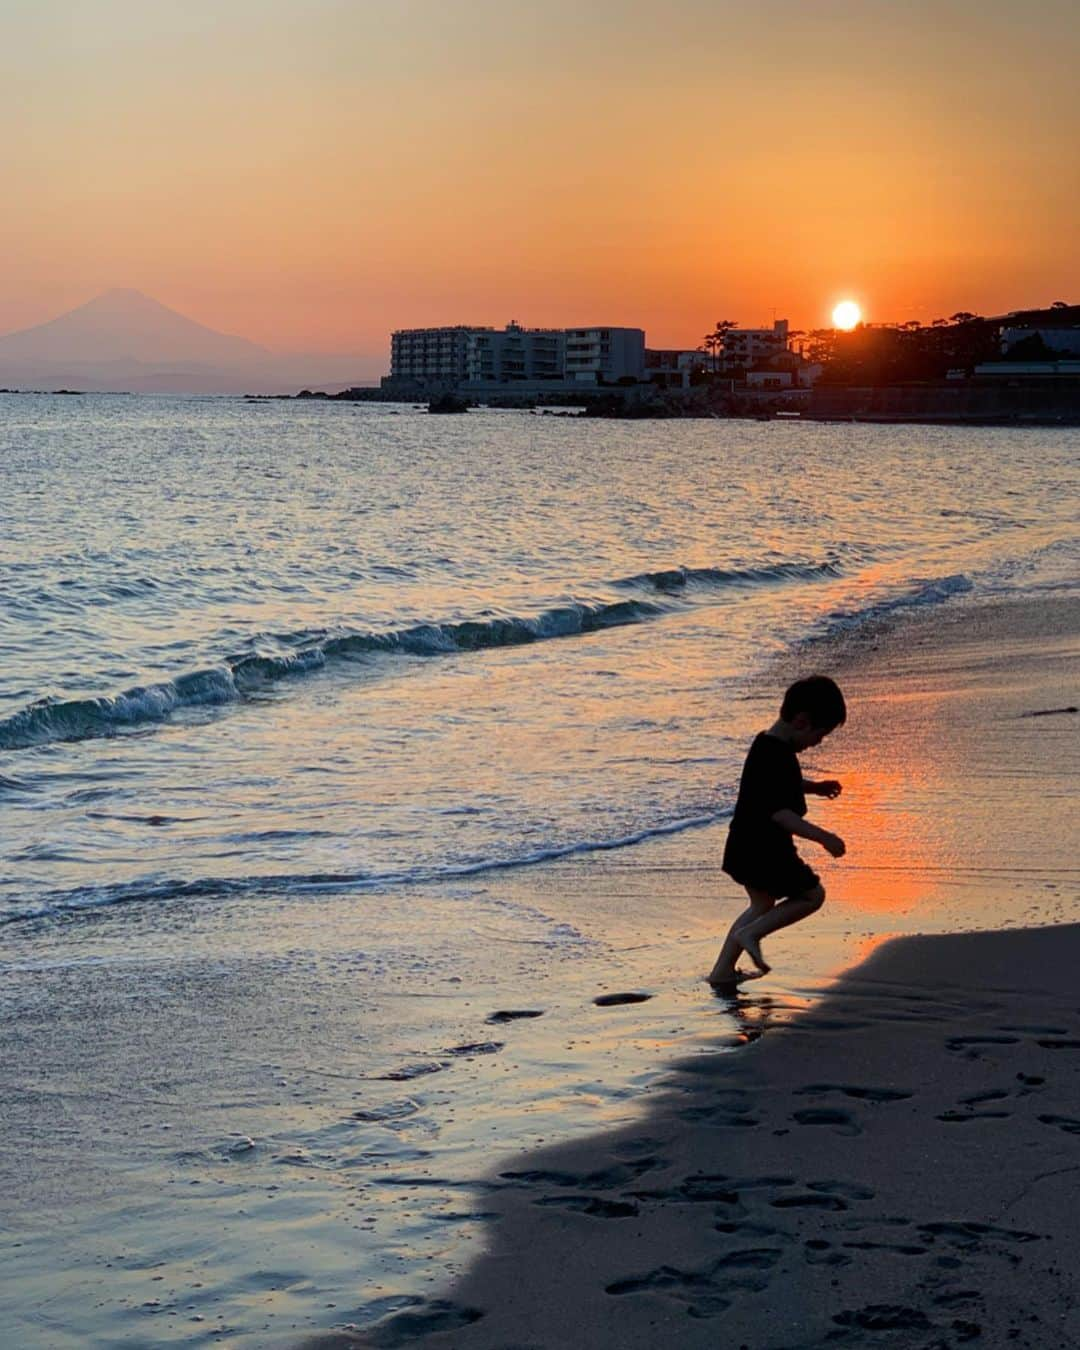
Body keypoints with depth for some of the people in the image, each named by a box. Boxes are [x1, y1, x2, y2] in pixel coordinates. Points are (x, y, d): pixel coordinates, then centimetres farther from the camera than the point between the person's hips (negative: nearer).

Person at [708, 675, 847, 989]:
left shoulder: (765, 745, 9)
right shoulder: (778, 757, -23)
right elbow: (779, 813, -28)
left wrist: (814, 787, 25)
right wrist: (823, 837, -31)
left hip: (745, 849, 10)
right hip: (766, 852, -10)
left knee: (763, 905, 24)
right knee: (812, 894, 5)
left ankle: (723, 970, 24)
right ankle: (751, 933, -3)